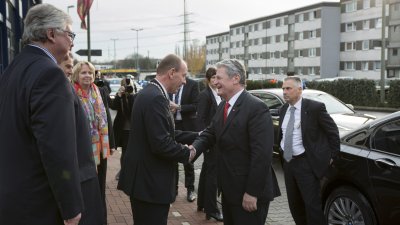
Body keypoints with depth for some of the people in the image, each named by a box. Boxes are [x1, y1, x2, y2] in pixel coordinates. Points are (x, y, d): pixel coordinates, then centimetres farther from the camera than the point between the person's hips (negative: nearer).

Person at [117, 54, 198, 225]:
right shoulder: (155, 98, -22)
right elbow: (161, 144, -26)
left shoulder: (149, 93, 10)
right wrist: (187, 154, -11)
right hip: (150, 181, -10)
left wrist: (196, 136, 10)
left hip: (145, 178, 10)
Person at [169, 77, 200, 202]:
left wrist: (178, 107, -21)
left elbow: (195, 106, -12)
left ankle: (190, 188, 21)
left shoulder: (192, 85, -7)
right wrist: (169, 108, -13)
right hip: (171, 125, 2)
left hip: (187, 126, -2)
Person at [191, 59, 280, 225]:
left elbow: (262, 154, -24)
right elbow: (210, 133, 9)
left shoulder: (256, 108, -20)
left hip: (248, 191, -8)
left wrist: (252, 192, -23)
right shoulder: (223, 106, 9)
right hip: (229, 188, 9)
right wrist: (194, 148, -13)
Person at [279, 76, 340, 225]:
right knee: (294, 203, 14)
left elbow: (332, 131, -6)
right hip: (288, 162, 7)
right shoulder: (283, 110, 8)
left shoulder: (315, 107, -12)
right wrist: (282, 150, 14)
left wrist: (332, 156, -4)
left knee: (312, 204, -5)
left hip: (306, 163, -6)